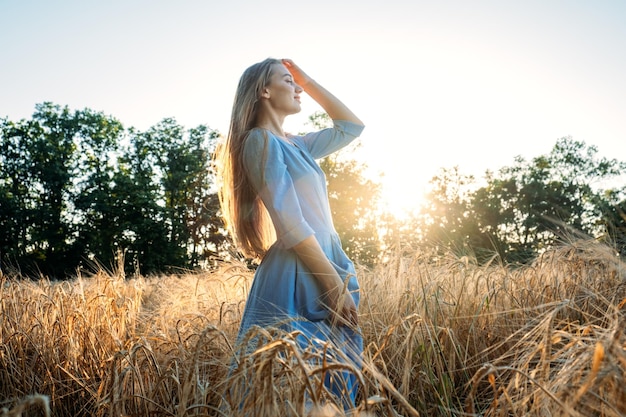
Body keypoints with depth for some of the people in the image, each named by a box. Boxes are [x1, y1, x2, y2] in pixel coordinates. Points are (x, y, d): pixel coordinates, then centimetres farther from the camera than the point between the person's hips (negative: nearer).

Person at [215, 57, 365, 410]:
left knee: (329, 384, 14)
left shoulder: (295, 145, 17)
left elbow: (352, 127, 26)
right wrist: (335, 285, -17)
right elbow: (289, 222, -17)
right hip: (298, 277, -9)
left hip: (323, 269, 9)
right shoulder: (261, 140, -9)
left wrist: (309, 81, 20)